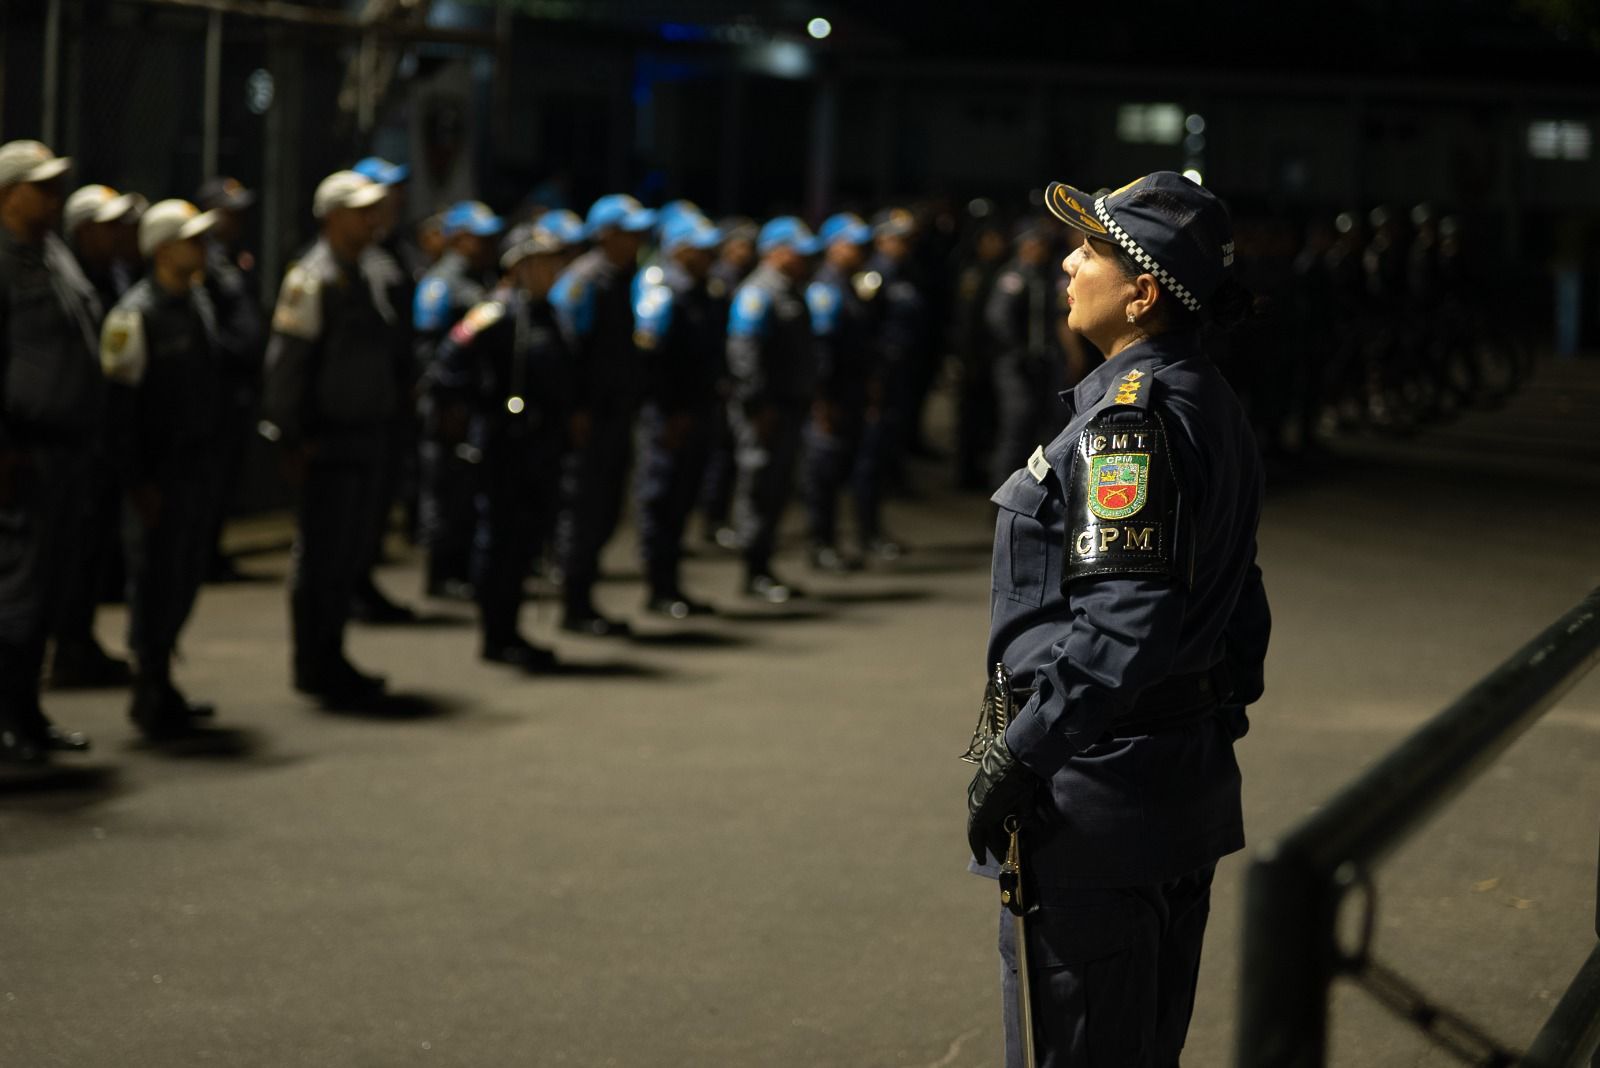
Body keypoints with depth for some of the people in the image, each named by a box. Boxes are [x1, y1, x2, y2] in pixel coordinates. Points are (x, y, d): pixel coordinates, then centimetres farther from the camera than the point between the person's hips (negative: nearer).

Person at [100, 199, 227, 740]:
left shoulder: (199, 299, 11)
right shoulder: (135, 314, -14)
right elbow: (121, 401, -16)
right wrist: (137, 480, -18)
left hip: (200, 463, 8)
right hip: (160, 469, -8)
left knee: (186, 576, 14)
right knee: (156, 578, -2)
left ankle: (159, 689, 25)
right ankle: (153, 697, 7)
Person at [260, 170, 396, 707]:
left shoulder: (361, 279, 17)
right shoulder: (313, 278, -12)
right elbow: (285, 360, -16)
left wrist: (381, 430, 20)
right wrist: (292, 440, -18)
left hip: (365, 437, 9)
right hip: (329, 442, -9)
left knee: (347, 555, 13)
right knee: (321, 557, -4)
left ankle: (330, 660, 20)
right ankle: (315, 667, 2)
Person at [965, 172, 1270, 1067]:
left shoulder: (1133, 413, -19)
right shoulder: (1213, 404, 12)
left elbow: (1124, 617, -26)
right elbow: (1237, 600, 17)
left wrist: (1020, 754, -22)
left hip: (1099, 792, -10)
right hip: (1191, 783, 10)